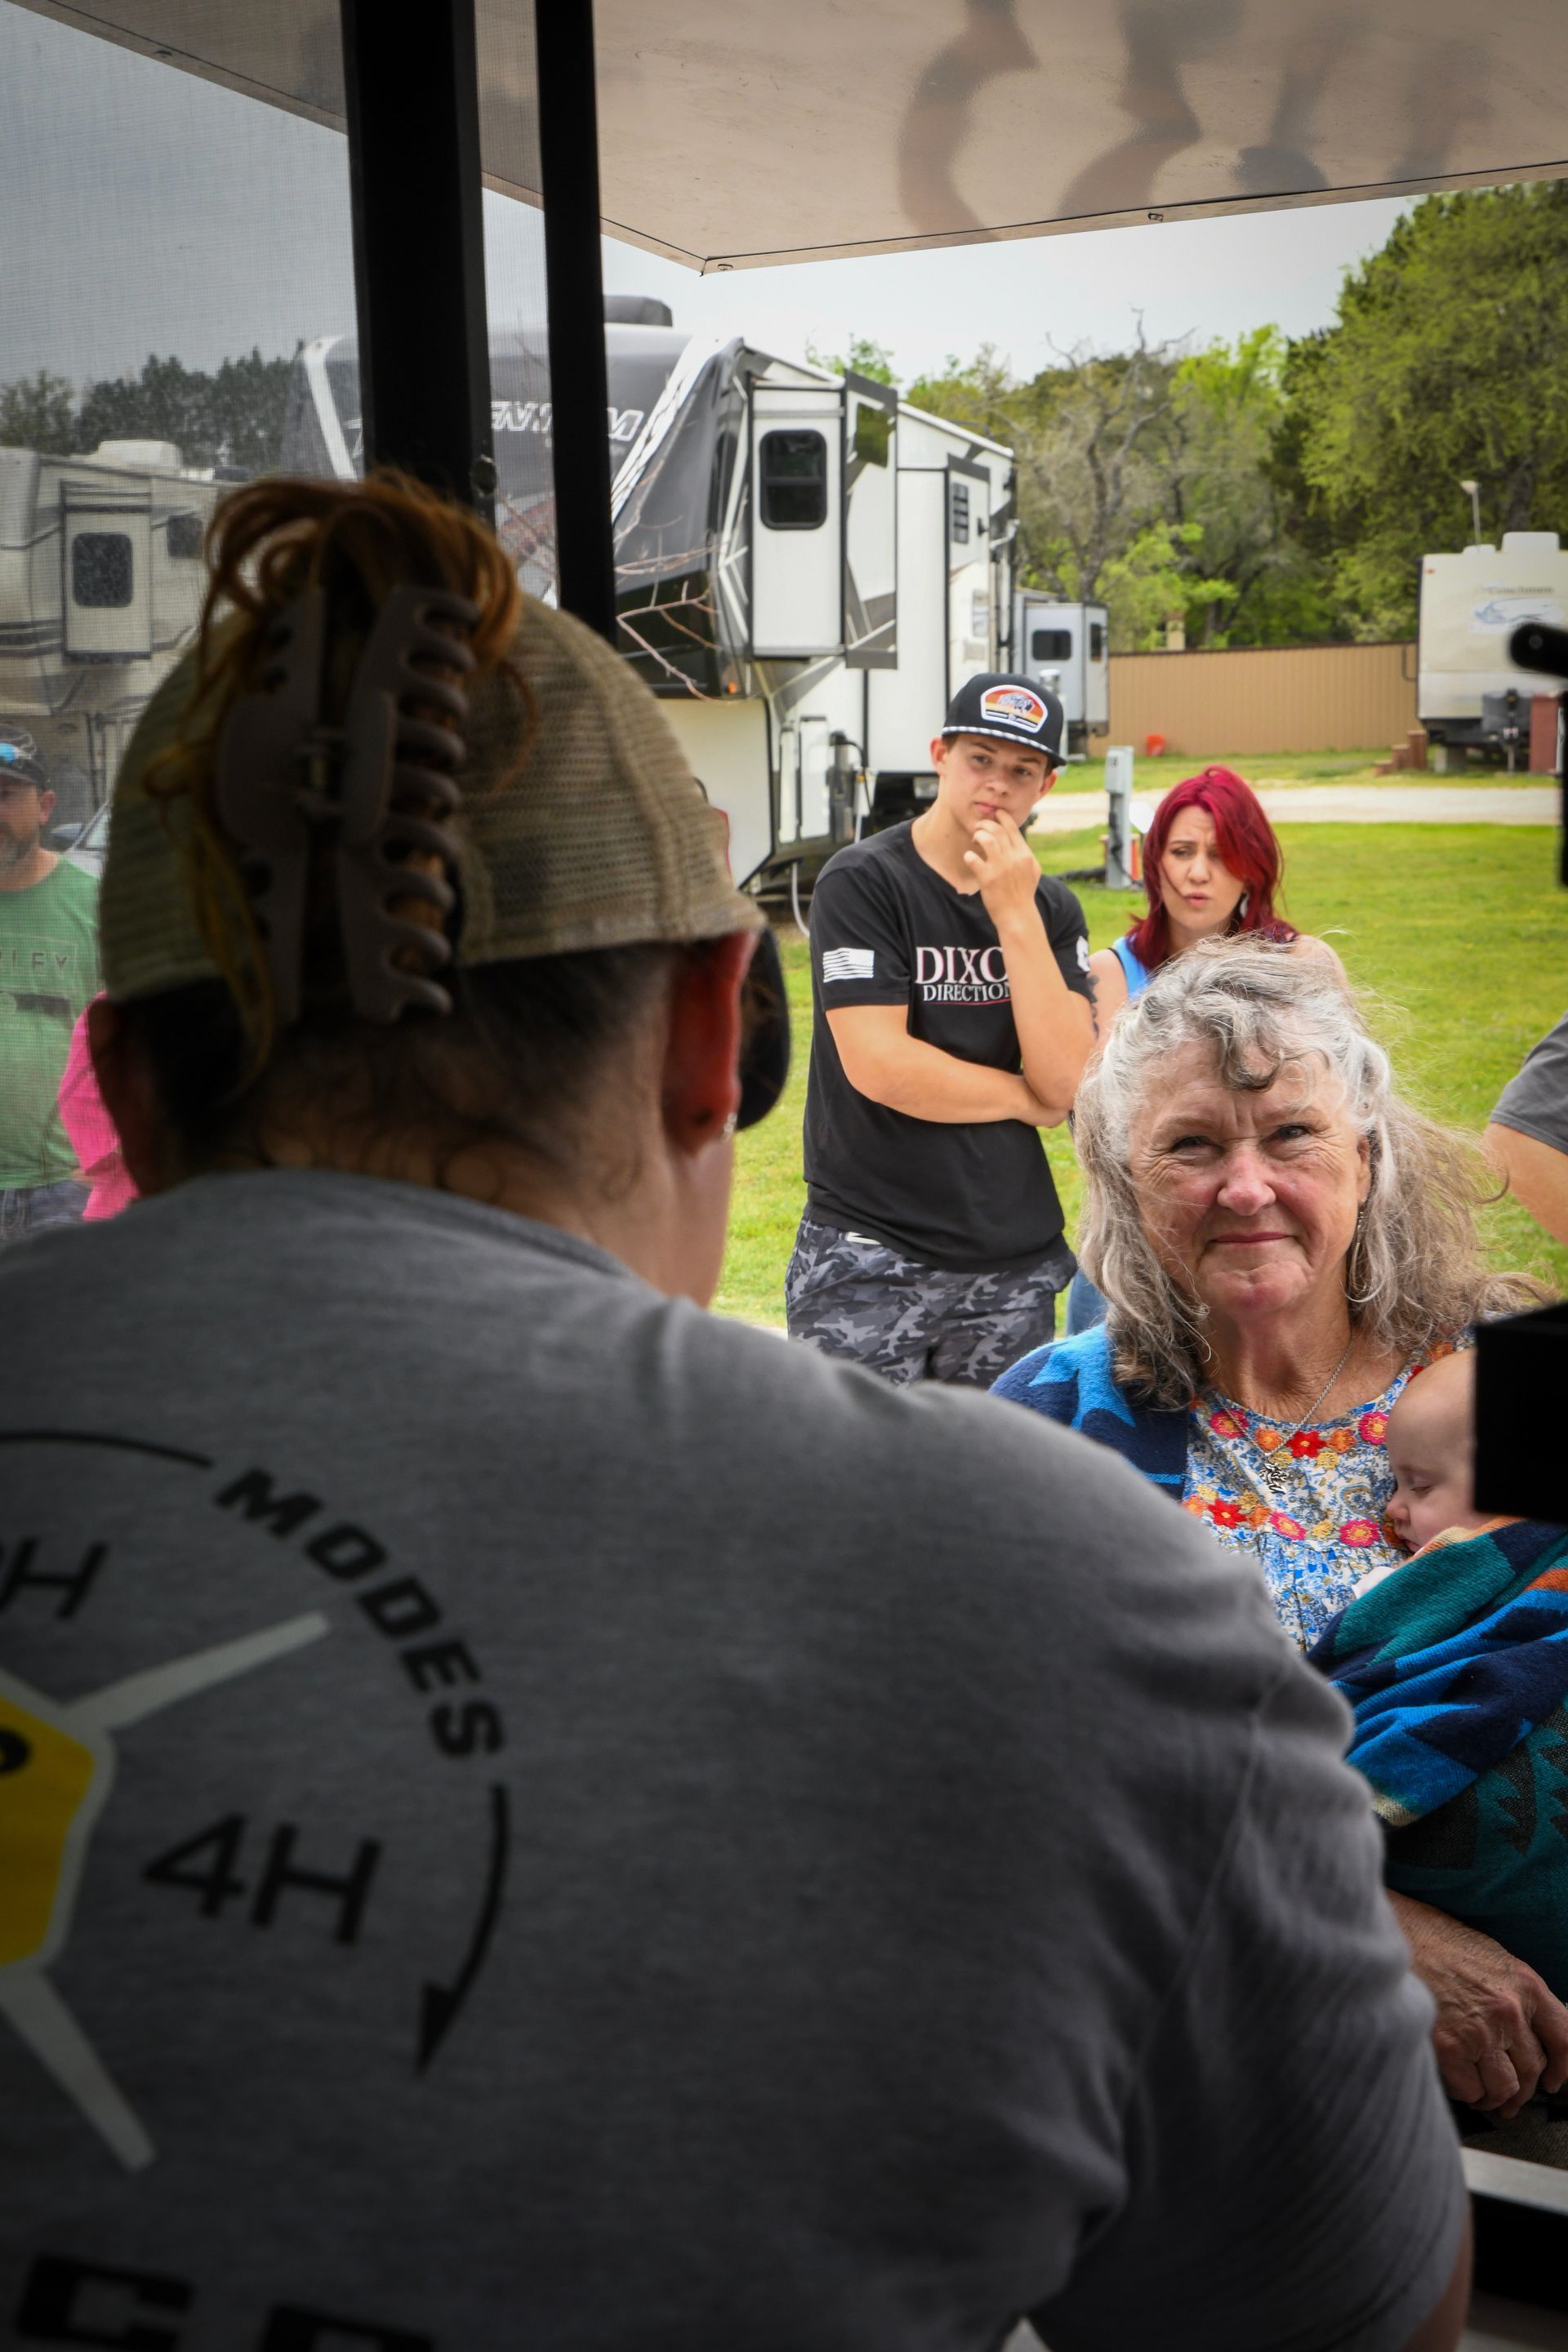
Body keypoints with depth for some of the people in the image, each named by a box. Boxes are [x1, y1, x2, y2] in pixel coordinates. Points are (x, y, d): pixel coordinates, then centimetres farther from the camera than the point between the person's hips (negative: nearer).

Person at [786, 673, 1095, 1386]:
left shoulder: (1051, 907, 9)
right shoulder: (861, 881, -7)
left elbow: (1066, 1078, -6)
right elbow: (878, 1066, -17)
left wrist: (1016, 915, -12)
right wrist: (1021, 1098, -3)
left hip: (1016, 1257, 5)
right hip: (870, 1257, -5)